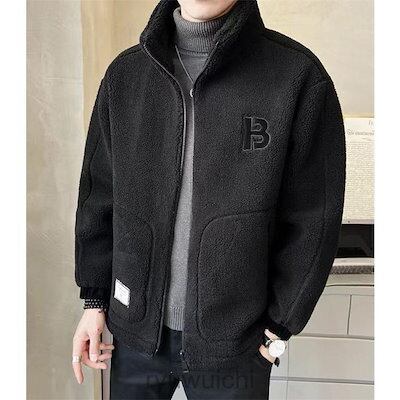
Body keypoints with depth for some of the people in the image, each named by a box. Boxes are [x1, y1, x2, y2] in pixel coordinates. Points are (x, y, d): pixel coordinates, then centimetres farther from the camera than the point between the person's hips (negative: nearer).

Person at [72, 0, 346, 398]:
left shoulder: (299, 76, -12)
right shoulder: (125, 73, -2)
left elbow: (311, 219, -8)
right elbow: (99, 195, 4)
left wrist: (278, 328, -5)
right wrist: (94, 301, 4)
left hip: (234, 340, -2)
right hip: (135, 330, 3)